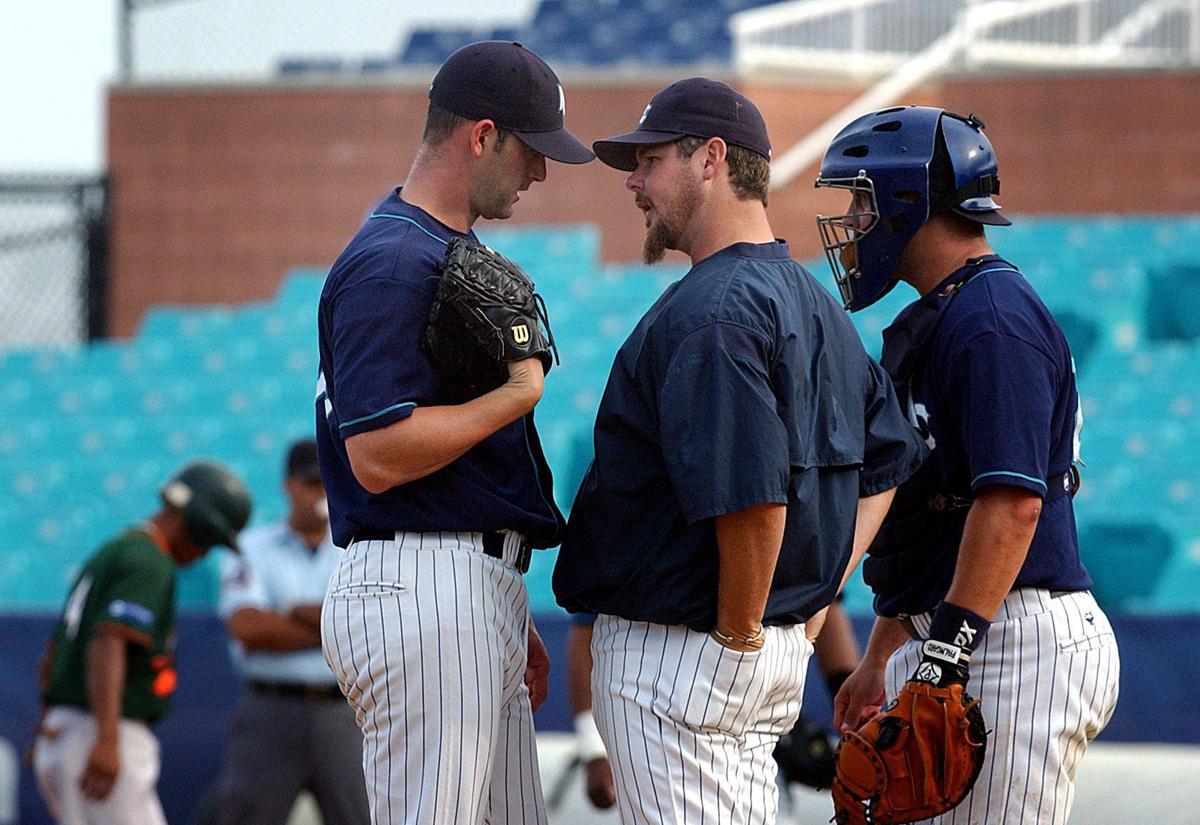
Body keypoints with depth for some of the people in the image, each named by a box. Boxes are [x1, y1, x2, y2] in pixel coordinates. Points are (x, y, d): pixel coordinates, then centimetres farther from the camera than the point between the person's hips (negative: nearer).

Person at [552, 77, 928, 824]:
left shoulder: (714, 308, -18)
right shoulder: (813, 301, 14)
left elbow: (753, 497, -27)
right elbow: (890, 463, 22)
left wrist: (739, 635, -14)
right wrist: (810, 608, 16)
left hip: (680, 651, -10)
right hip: (783, 653, 10)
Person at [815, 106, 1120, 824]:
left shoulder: (993, 320, -13)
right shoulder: (934, 320, 20)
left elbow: (1013, 499, -22)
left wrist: (944, 657, -25)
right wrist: (880, 661, 25)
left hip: (1018, 643, -10)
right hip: (952, 637, 10)